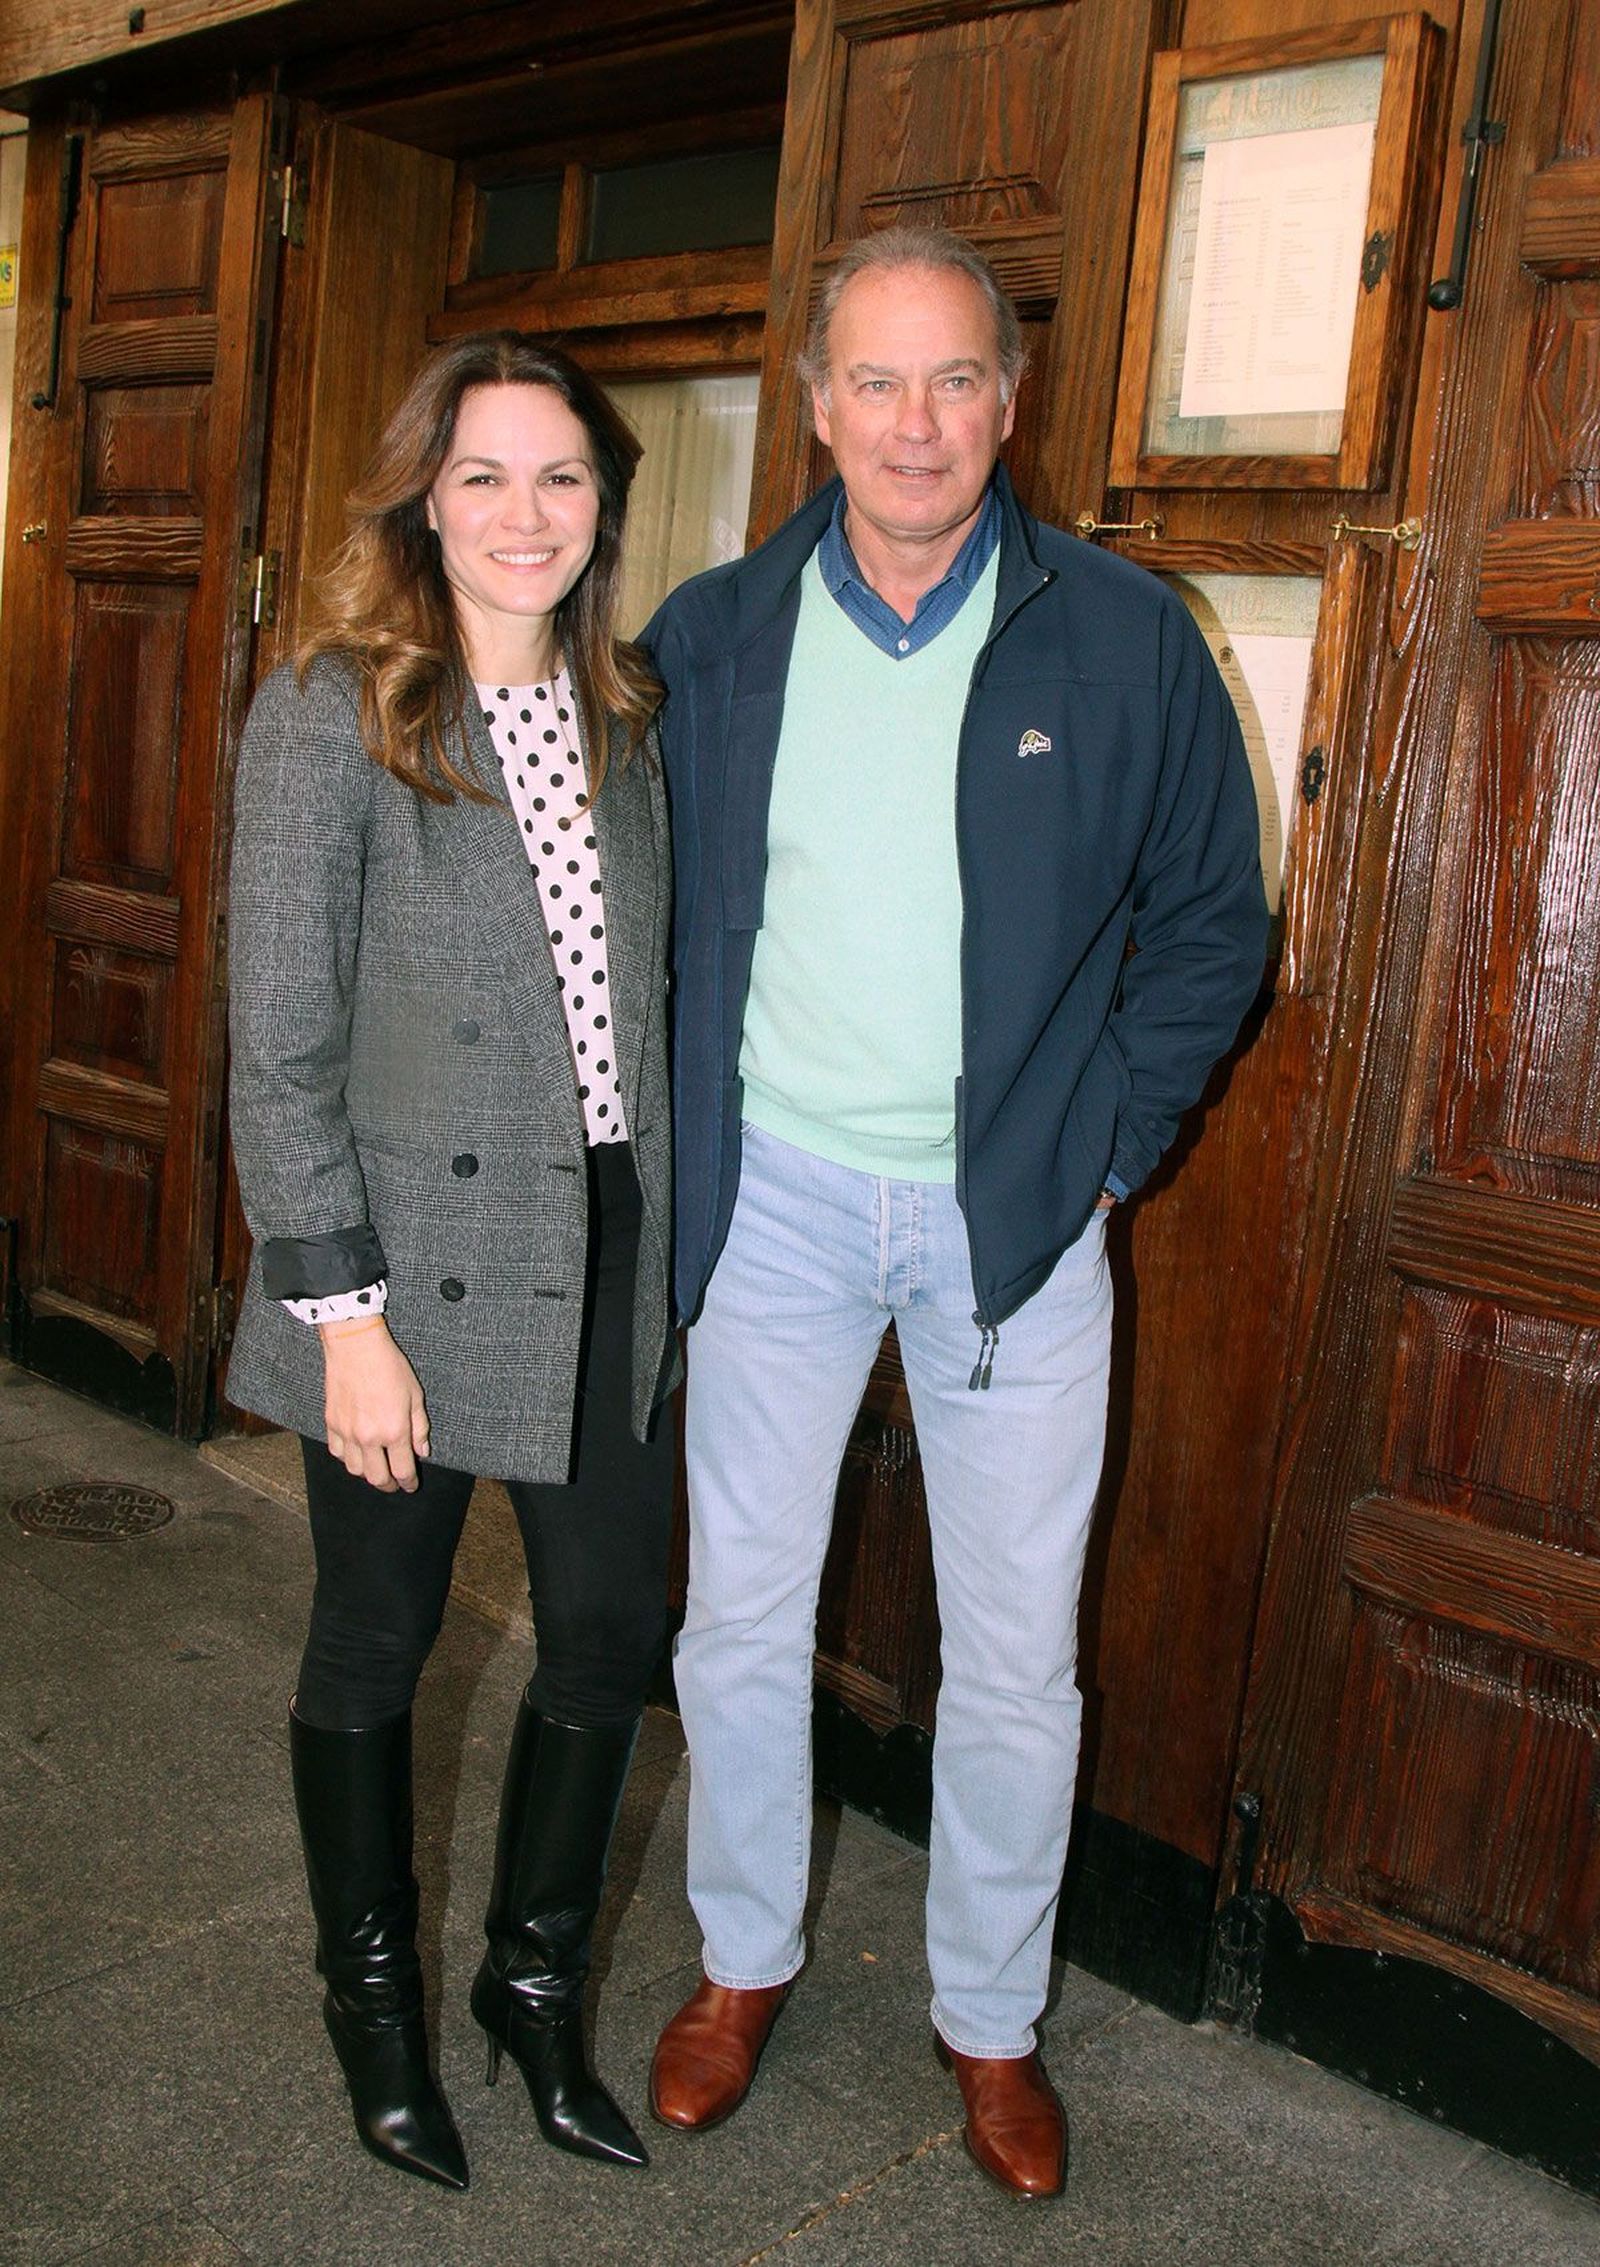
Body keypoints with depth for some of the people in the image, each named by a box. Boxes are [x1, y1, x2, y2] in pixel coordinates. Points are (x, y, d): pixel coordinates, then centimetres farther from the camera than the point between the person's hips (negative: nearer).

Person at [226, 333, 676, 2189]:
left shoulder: (627, 716, 7)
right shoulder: (330, 716, -11)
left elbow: (644, 994, 11)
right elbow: (280, 1053, -13)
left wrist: (665, 1236, 8)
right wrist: (344, 1312, -15)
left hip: (607, 1255, 5)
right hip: (413, 1265, -5)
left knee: (612, 1632, 11)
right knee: (374, 1643, 12)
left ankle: (535, 1982, 35)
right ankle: (374, 1999, 37)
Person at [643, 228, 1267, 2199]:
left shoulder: (1124, 637, -4)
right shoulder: (711, 637, 0)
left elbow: (1211, 915, 4)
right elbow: (649, 907, 11)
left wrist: (1107, 1136, -3)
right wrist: (680, 1137, 3)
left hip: (1015, 1210, -1)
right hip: (774, 1196, 2)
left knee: (1015, 1654, 8)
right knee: (741, 1613, 12)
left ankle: (991, 2015, 31)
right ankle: (744, 1960, 36)